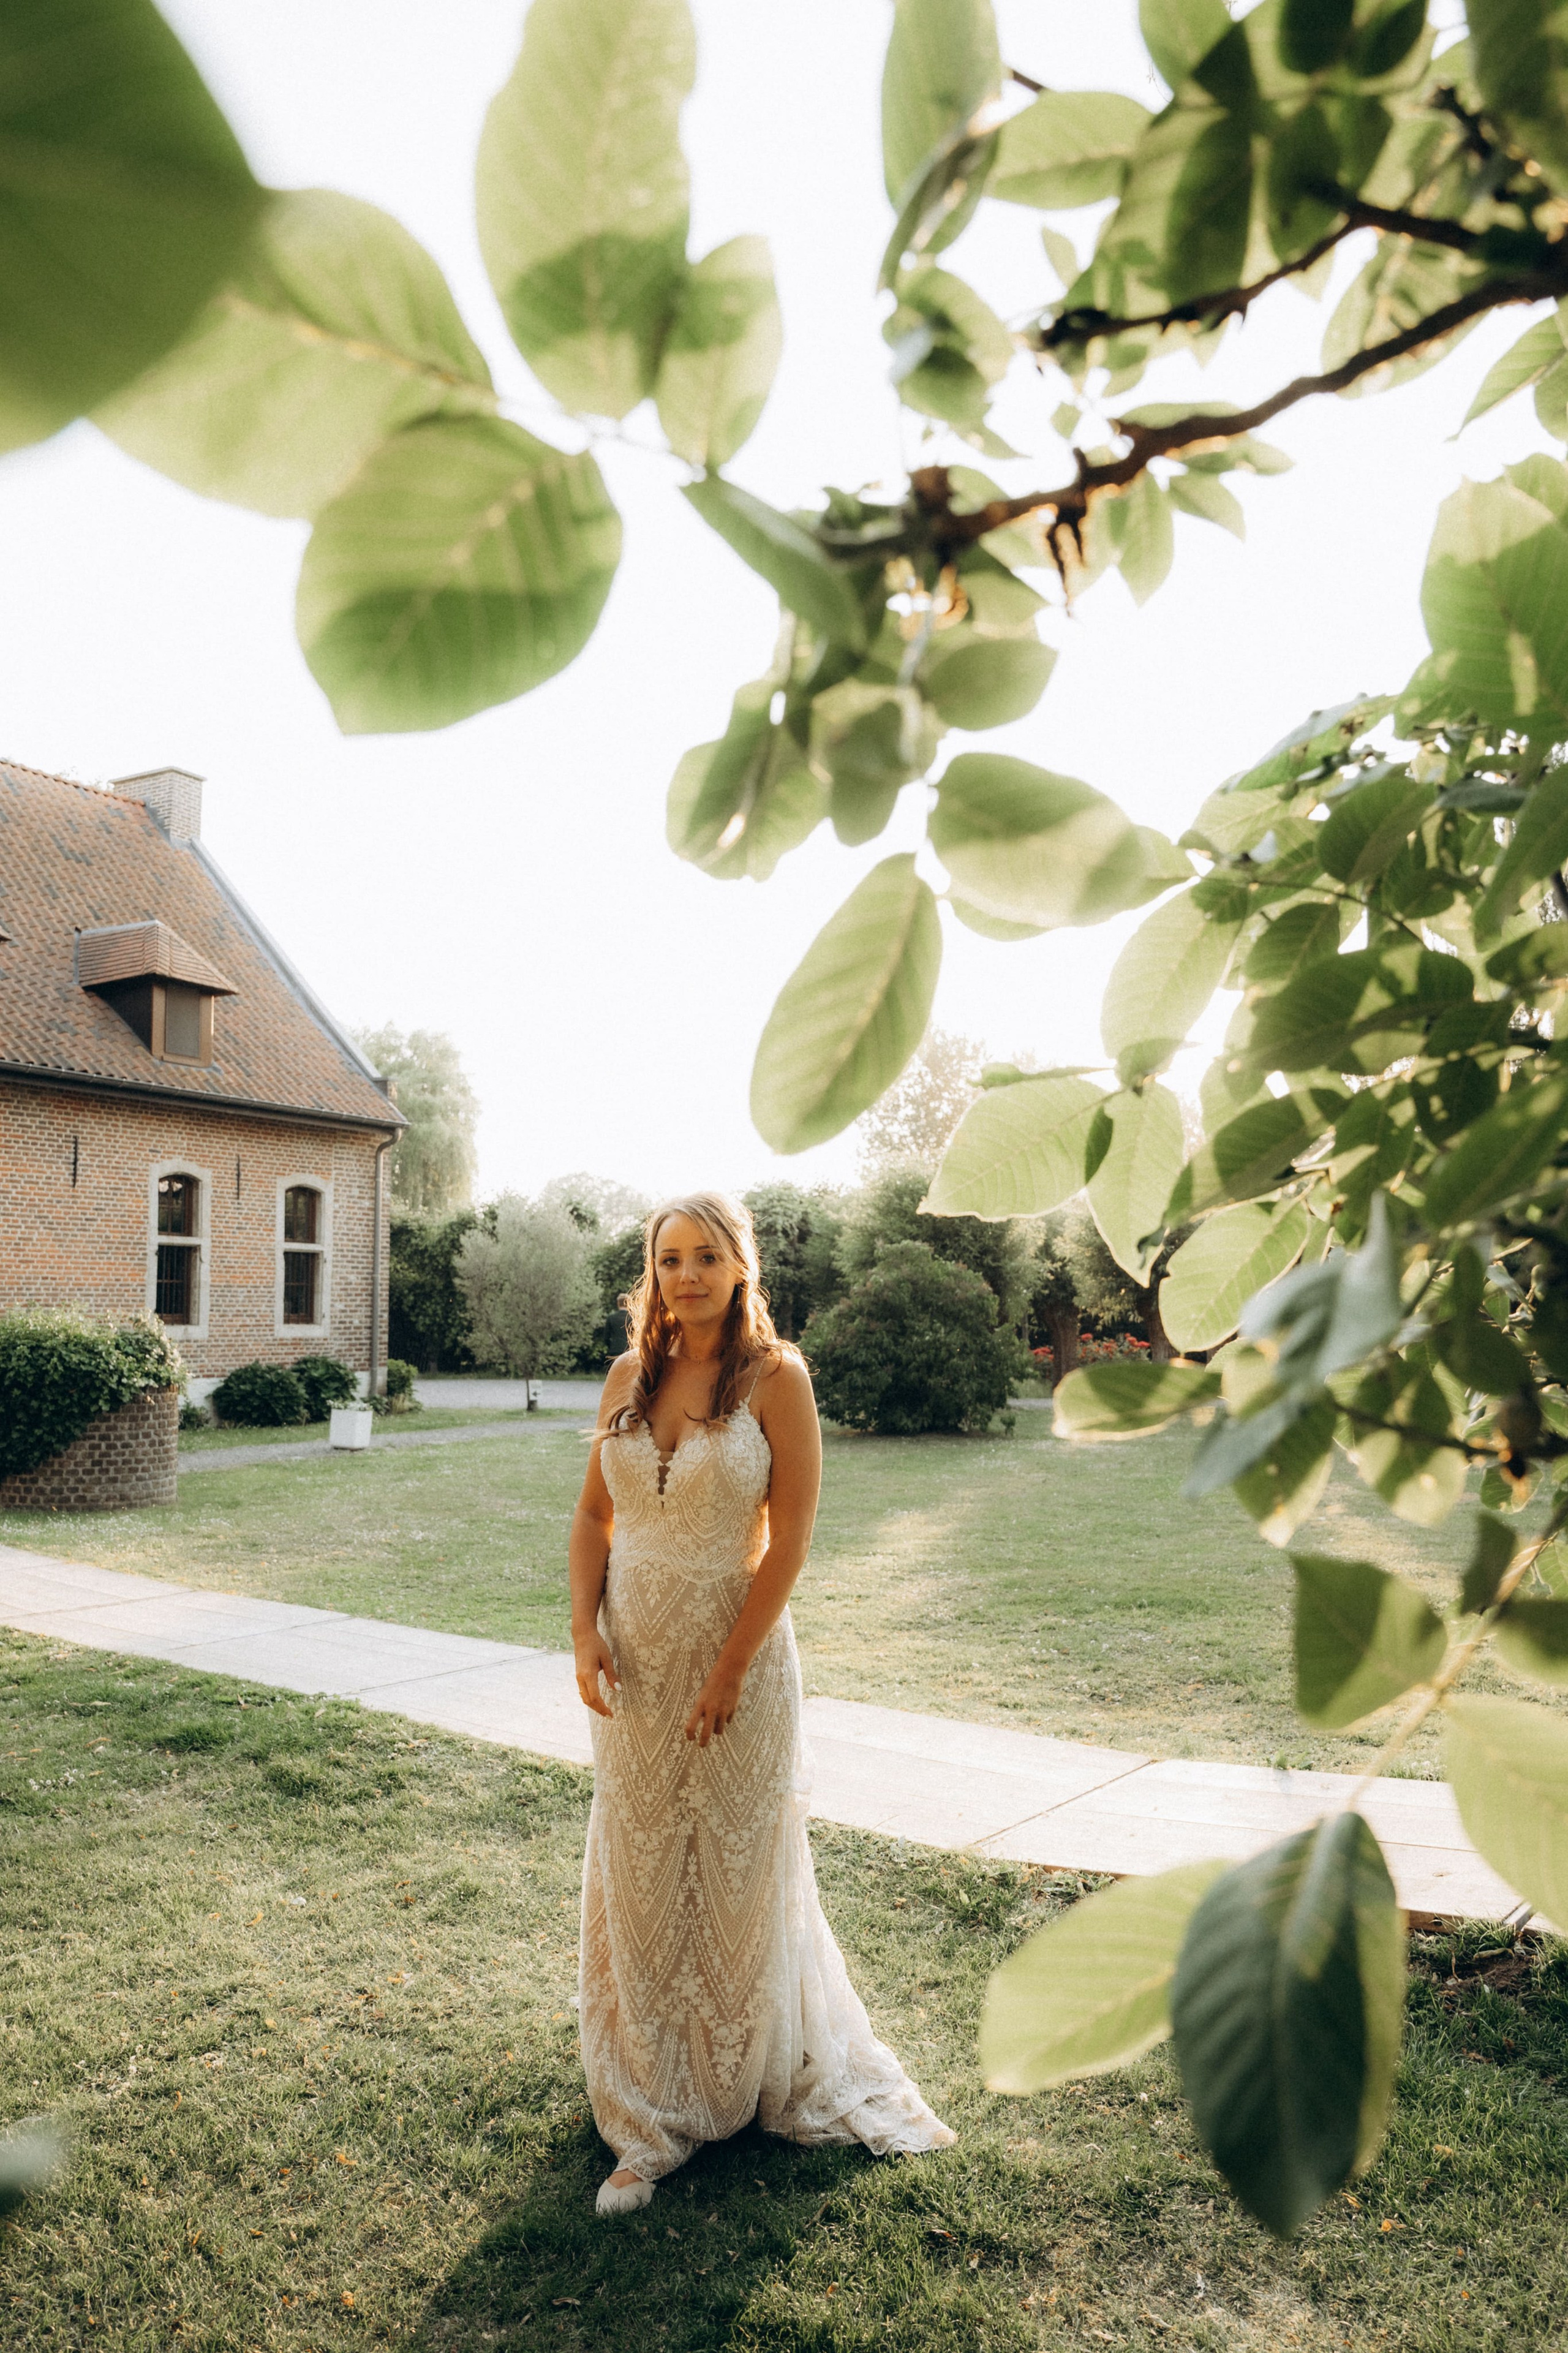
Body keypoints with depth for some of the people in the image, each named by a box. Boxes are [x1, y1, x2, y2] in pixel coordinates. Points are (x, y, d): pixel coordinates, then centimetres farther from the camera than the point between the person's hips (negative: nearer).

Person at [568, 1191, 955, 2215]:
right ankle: (651, 2124, 30)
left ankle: (754, 2079, 39)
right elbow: (594, 1515, 6)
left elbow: (789, 1540, -13)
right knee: (640, 1879, 12)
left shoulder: (775, 1377, -12)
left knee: (736, 1870, 12)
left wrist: (729, 1671, -15)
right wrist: (585, 1633, -6)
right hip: (635, 1654, 4)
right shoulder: (631, 1375, 2)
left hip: (735, 1648, -4)